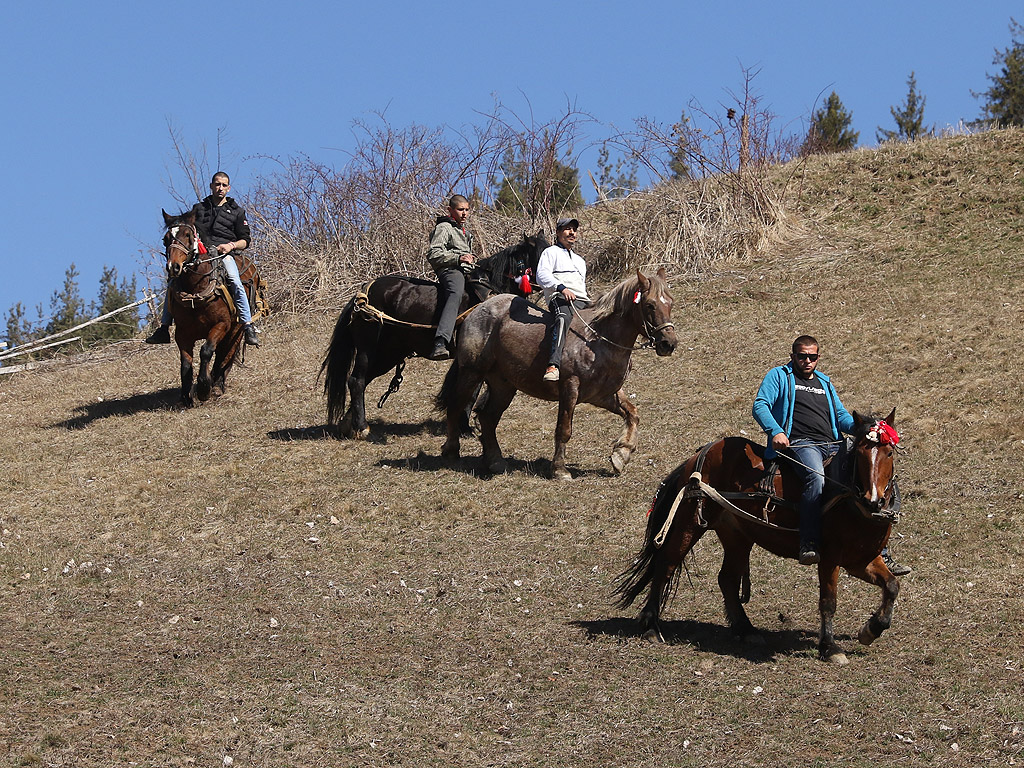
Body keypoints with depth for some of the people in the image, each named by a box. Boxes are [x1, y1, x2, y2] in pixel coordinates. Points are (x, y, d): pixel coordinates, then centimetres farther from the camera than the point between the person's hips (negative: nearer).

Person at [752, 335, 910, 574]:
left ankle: (881, 554, -3)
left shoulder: (824, 383, 31)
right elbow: (760, 405, 0)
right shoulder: (779, 376, 14)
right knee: (816, 477, -38)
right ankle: (809, 545, -42)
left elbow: (841, 416, 25)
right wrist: (775, 431, -19)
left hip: (832, 446, 6)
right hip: (800, 444, -6)